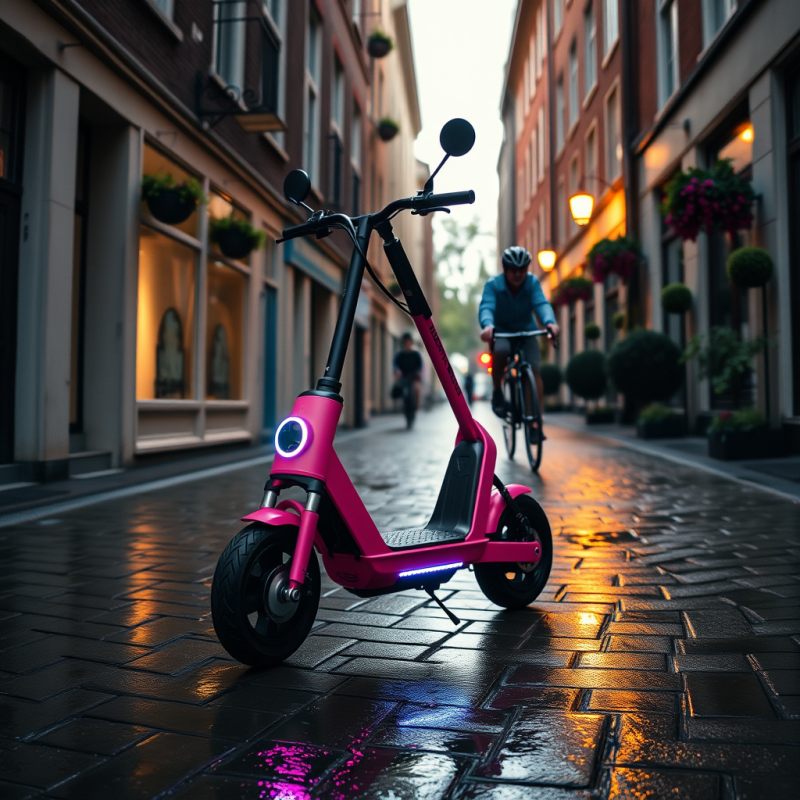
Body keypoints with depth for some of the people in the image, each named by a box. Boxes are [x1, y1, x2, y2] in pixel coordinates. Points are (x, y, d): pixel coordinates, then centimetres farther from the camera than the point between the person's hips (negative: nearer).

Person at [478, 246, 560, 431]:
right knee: (500, 351, -37)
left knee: (534, 370, -17)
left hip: (527, 331, 2)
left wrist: (550, 322, -52)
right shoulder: (493, 285, -19)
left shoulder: (532, 282, -15)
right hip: (501, 331, -2)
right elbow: (486, 307, -34)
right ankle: (497, 391, -11)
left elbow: (541, 304, -30)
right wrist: (487, 325, -57)